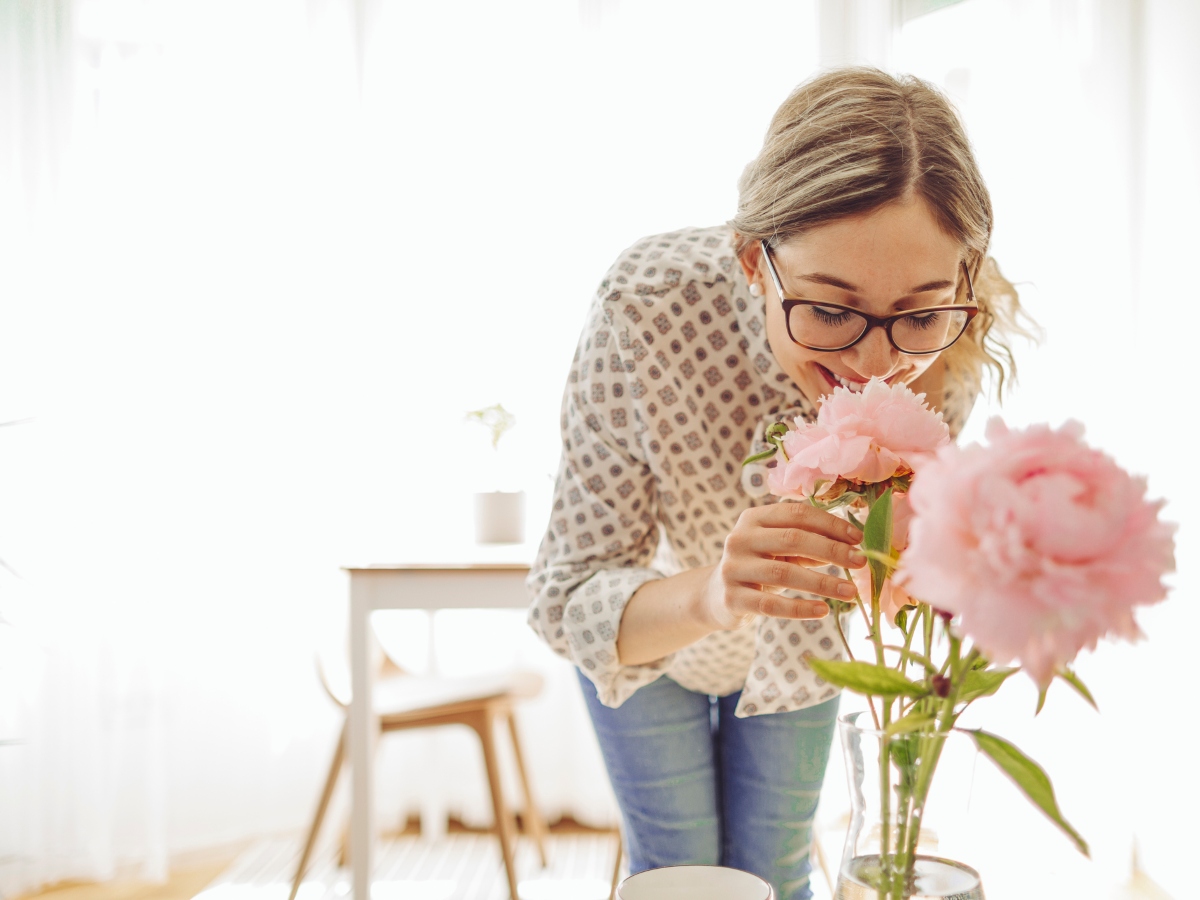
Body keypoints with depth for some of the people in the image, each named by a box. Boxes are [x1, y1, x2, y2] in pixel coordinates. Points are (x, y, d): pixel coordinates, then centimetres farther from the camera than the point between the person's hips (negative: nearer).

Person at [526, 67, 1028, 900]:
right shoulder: (649, 304, -40)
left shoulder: (953, 343, -31)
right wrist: (705, 597, -55)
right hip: (650, 620, -2)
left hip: (794, 643, 2)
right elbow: (570, 597, -35)